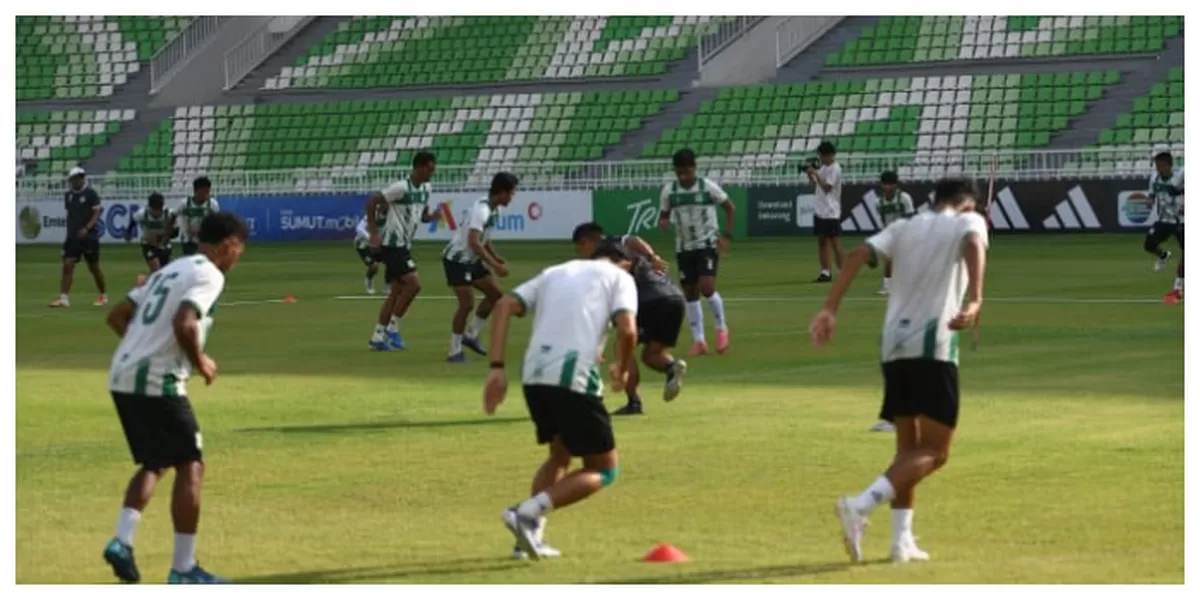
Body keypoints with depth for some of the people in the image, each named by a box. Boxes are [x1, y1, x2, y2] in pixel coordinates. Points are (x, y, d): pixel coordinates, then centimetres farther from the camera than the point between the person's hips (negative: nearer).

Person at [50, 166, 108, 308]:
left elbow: (97, 213, -11)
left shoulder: (90, 194, -8)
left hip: (89, 236, -5)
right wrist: (69, 231, 15)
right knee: (67, 265, -8)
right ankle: (64, 298, -11)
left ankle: (103, 296, 23)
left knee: (94, 267, 5)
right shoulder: (68, 196, 9)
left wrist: (86, 228, -22)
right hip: (72, 236, 5)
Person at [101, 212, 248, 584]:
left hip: (122, 377, 9)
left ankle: (122, 540, 4)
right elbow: (184, 323, -23)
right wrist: (200, 362, -8)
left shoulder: (169, 271, 21)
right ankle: (183, 569, 2)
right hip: (157, 382, -9)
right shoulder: (209, 274, -7)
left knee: (154, 464, 21)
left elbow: (117, 316, 21)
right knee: (190, 467, 0)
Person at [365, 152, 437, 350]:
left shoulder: (426, 189, 7)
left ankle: (378, 337, 16)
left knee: (397, 291, 10)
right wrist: (374, 233, -18)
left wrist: (434, 216, -4)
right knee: (414, 284, -15)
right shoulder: (401, 188, -18)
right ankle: (392, 327, -5)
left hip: (404, 245, 9)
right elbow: (371, 202, -17)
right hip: (392, 244, -9)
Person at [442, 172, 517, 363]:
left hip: (471, 260, 10)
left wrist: (496, 258, 4)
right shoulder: (481, 209, -26)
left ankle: (471, 335, 20)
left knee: (495, 294, 10)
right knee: (467, 303, -13)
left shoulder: (493, 209, 3)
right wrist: (495, 265, -35)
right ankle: (455, 352, -4)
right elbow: (473, 242, -35)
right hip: (457, 259, -10)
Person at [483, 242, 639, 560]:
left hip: (533, 376, 6)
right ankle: (530, 511, -10)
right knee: (604, 469, 9)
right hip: (575, 378, -6)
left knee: (560, 454, 29)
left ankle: (531, 534, 16)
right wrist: (622, 369, 13)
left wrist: (496, 367, 7)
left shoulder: (556, 272, 26)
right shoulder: (620, 277, 13)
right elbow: (627, 330, -6)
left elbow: (504, 306, 12)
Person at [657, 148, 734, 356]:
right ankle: (699, 341, 10)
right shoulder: (669, 191, -3)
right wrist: (663, 222, -17)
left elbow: (729, 207, 1)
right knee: (690, 293, 4)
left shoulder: (708, 187, -10)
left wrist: (727, 235, -6)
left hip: (707, 245, -4)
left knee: (707, 287, -19)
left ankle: (722, 328, 4)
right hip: (684, 248, 4)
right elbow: (663, 215, 8)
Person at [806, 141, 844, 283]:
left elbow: (826, 187, -20)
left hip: (831, 212, -9)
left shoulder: (835, 169, -12)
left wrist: (815, 173, -19)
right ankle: (825, 272, 12)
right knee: (821, 242, 8)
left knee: (835, 243, -8)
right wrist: (810, 174, 2)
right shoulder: (823, 168, 14)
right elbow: (816, 186, 17)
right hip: (820, 211, 9)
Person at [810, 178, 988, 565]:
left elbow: (860, 254, 4)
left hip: (895, 348, 6)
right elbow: (974, 245, -16)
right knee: (934, 452, -3)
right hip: (935, 347, -6)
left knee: (909, 448, 17)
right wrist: (975, 300, -30)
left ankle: (902, 540, 11)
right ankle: (861, 505, -22)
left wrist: (830, 309, -2)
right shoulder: (969, 221, 8)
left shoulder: (905, 227, 20)